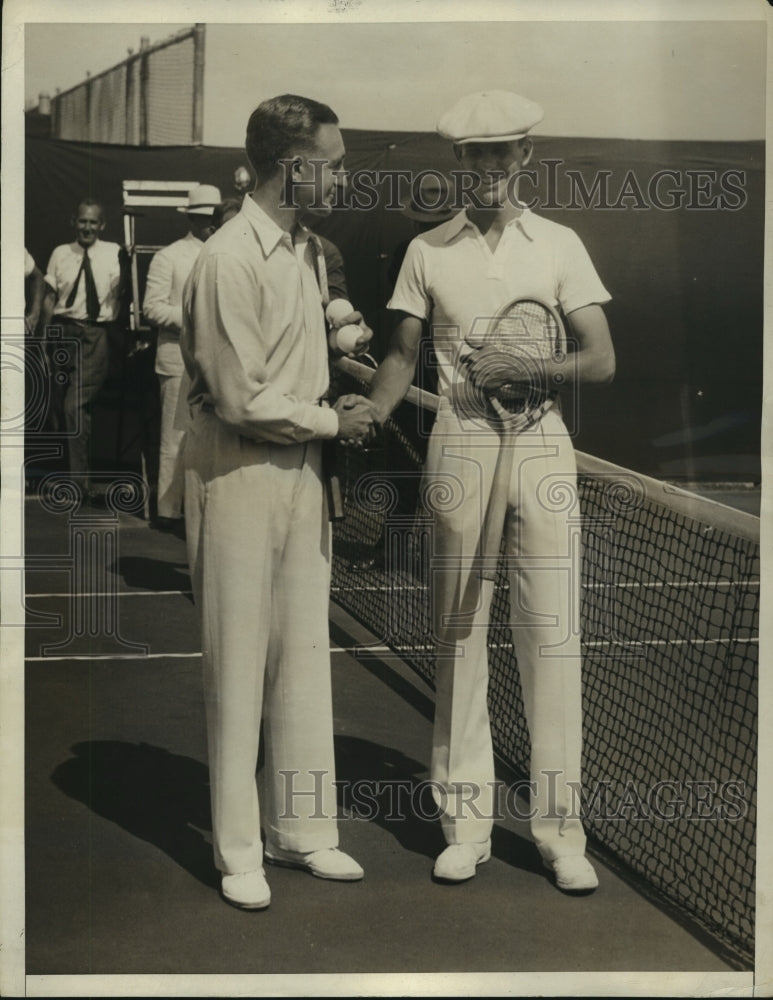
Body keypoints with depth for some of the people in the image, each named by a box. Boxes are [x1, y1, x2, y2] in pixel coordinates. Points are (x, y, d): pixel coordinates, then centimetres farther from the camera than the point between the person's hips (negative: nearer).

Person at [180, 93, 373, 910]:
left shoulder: (306, 250, 10)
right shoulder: (230, 259, -18)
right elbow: (243, 399, -20)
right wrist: (331, 421, -9)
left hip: (301, 470, 8)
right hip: (240, 474, -8)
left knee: (304, 652, 12)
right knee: (239, 662, 2)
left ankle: (301, 828, 25)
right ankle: (239, 851, 15)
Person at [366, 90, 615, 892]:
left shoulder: (559, 245, 8)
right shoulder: (427, 251, 10)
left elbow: (601, 360, 3)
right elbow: (403, 355, 12)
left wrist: (520, 369, -12)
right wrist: (372, 411, -8)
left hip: (540, 446, -1)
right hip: (458, 447, 1)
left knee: (551, 633, -3)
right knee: (458, 631, 3)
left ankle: (559, 827, 6)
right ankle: (466, 818, 13)